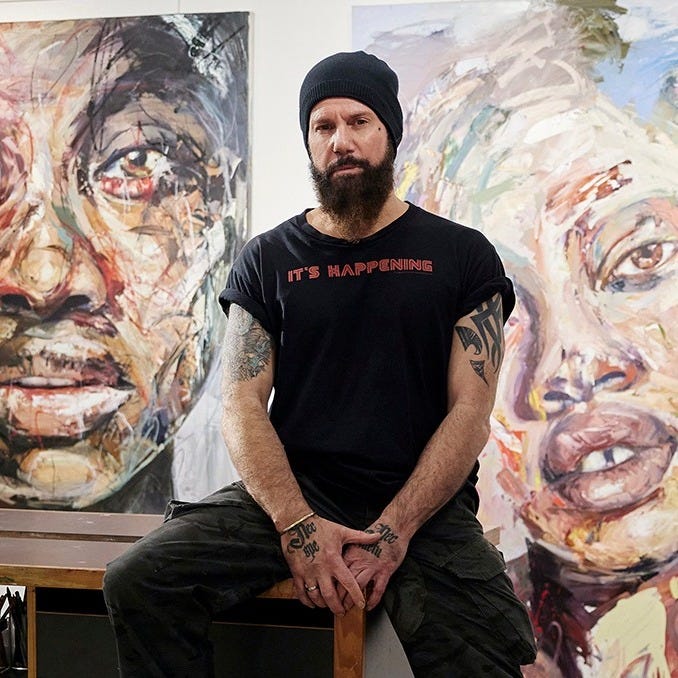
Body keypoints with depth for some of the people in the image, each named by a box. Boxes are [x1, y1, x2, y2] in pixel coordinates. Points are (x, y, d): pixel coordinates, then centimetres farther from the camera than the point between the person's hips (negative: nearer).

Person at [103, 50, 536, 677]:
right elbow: (243, 406, 2)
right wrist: (298, 524, -14)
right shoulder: (269, 260, 10)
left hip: (424, 504, -1)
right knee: (137, 582, -19)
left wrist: (393, 531, -13)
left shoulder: (462, 254, 6)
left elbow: (470, 411, -1)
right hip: (293, 490, 2)